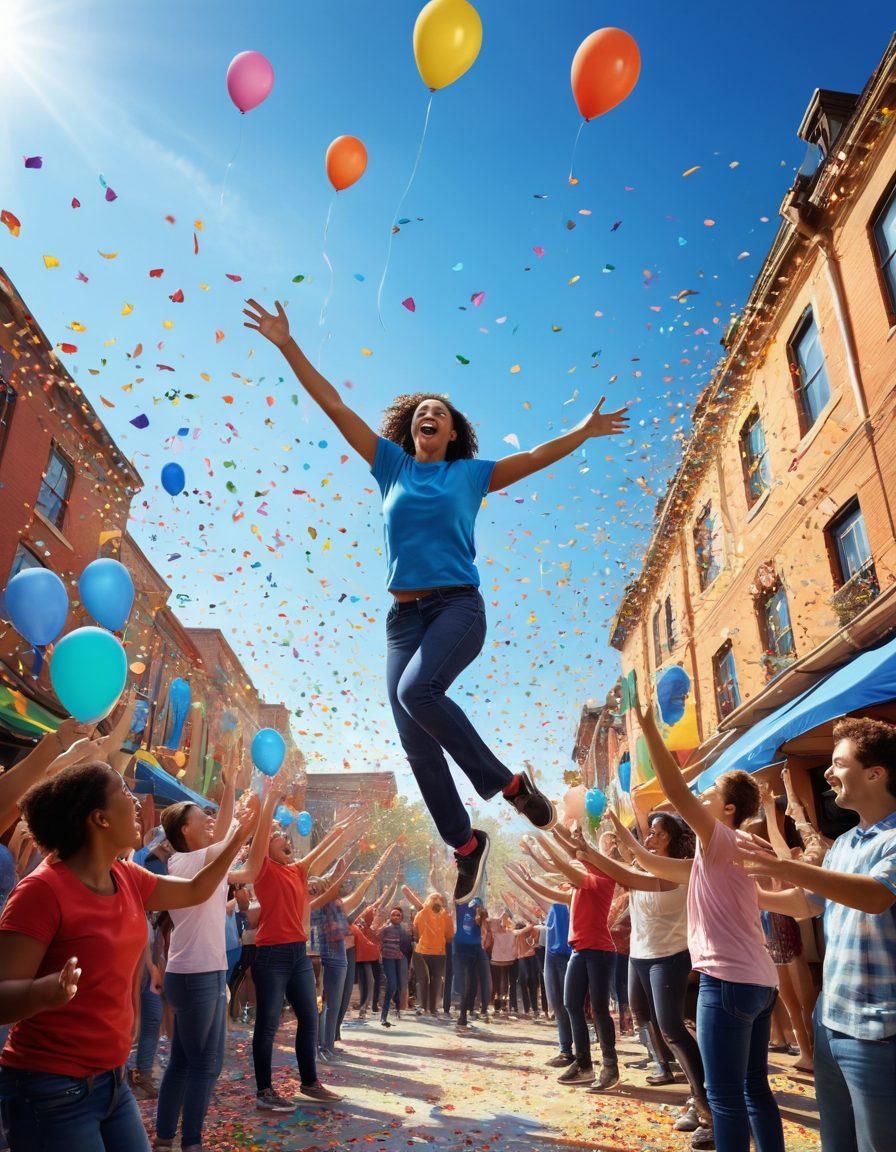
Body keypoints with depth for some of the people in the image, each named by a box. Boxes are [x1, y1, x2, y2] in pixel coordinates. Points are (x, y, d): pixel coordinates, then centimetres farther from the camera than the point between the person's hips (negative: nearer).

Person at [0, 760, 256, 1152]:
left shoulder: (127, 878, 2)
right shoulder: (43, 890, -21)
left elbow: (194, 891, 17)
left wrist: (237, 837, 18)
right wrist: (45, 991, -41)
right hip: (52, 1090, -7)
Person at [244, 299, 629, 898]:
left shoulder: (470, 474, 10)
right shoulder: (392, 465, 12)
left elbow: (535, 458, 13)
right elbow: (334, 405, 10)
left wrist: (584, 432, 8)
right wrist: (287, 344, 8)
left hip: (459, 605, -3)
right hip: (405, 613, 3)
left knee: (417, 691, -31)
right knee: (415, 741, -1)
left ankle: (508, 782, -13)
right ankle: (465, 842, 17)